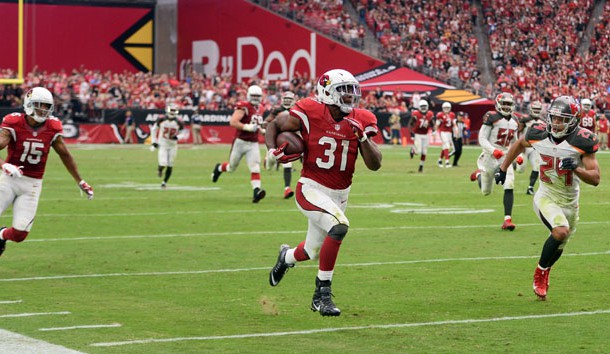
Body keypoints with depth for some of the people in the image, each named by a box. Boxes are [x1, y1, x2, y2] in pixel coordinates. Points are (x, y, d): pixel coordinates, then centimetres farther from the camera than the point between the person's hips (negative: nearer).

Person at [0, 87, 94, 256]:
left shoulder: (52, 128, -2)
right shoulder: (14, 124, -12)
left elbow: (65, 154, 12)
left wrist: (80, 181, 19)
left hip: (32, 185, 2)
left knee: (20, 234, -3)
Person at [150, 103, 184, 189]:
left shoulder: (178, 122, -9)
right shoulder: (161, 120, -10)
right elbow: (154, 129, 4)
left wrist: (177, 136, -14)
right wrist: (154, 142, 1)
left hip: (173, 146, 2)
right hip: (162, 144, -2)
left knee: (170, 166, 5)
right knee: (163, 164, -14)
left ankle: (165, 182, 23)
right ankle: (159, 169, 23)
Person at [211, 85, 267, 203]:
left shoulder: (260, 108, 11)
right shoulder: (244, 107, -14)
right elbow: (233, 122, -23)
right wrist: (247, 127, -29)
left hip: (253, 144, 5)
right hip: (241, 141, -5)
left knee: (255, 168, -13)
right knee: (232, 167, 13)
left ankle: (256, 191, -24)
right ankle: (219, 168, 45)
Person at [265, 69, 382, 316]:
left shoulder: (361, 122, -2)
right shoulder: (311, 113, -13)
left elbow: (375, 165, -5)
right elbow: (274, 125, 1)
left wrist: (362, 137, -18)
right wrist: (272, 150, -16)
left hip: (339, 195, 6)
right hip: (311, 190, -5)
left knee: (314, 251, 18)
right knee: (339, 227, -31)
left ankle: (287, 257, 57)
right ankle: (322, 294, -17)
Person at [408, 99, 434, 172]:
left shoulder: (430, 114, 0)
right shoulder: (415, 114, -13)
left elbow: (432, 124, 12)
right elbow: (410, 124, -8)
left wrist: (433, 129, -9)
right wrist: (412, 133, -18)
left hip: (425, 135, 4)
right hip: (417, 134, -4)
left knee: (424, 152, 3)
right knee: (418, 151, -12)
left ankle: (421, 166, 18)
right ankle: (412, 150, 23)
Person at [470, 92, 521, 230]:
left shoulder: (514, 120, 9)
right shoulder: (492, 117, -12)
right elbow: (482, 139, -14)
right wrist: (493, 150, -28)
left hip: (505, 157, 4)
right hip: (490, 157, -4)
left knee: (509, 187, -16)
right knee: (486, 191, 13)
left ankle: (507, 219, -14)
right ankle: (479, 174, 48)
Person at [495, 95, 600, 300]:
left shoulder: (582, 141, -18)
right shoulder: (539, 134, -12)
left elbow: (595, 179, -16)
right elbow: (519, 145, 13)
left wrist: (575, 168, -33)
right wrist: (503, 169, 17)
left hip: (570, 202, 2)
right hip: (546, 197, -1)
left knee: (558, 245, 15)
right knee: (561, 231, -27)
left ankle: (544, 273, 46)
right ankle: (540, 273, -4)